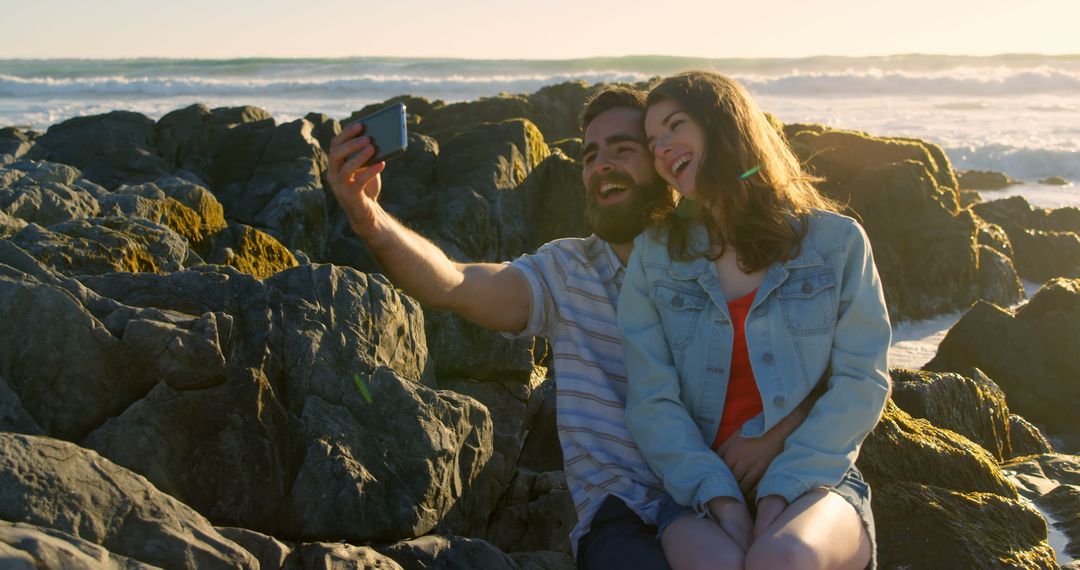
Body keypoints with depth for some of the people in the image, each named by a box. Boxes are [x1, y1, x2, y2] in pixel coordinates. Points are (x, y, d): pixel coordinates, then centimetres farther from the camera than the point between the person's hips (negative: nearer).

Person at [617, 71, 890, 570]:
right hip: (700, 486, 1)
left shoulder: (836, 241, 4)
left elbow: (862, 383, -1)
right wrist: (723, 504, -15)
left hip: (812, 478, 0)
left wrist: (779, 493, -13)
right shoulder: (653, 257, 7)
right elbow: (652, 402, 1)